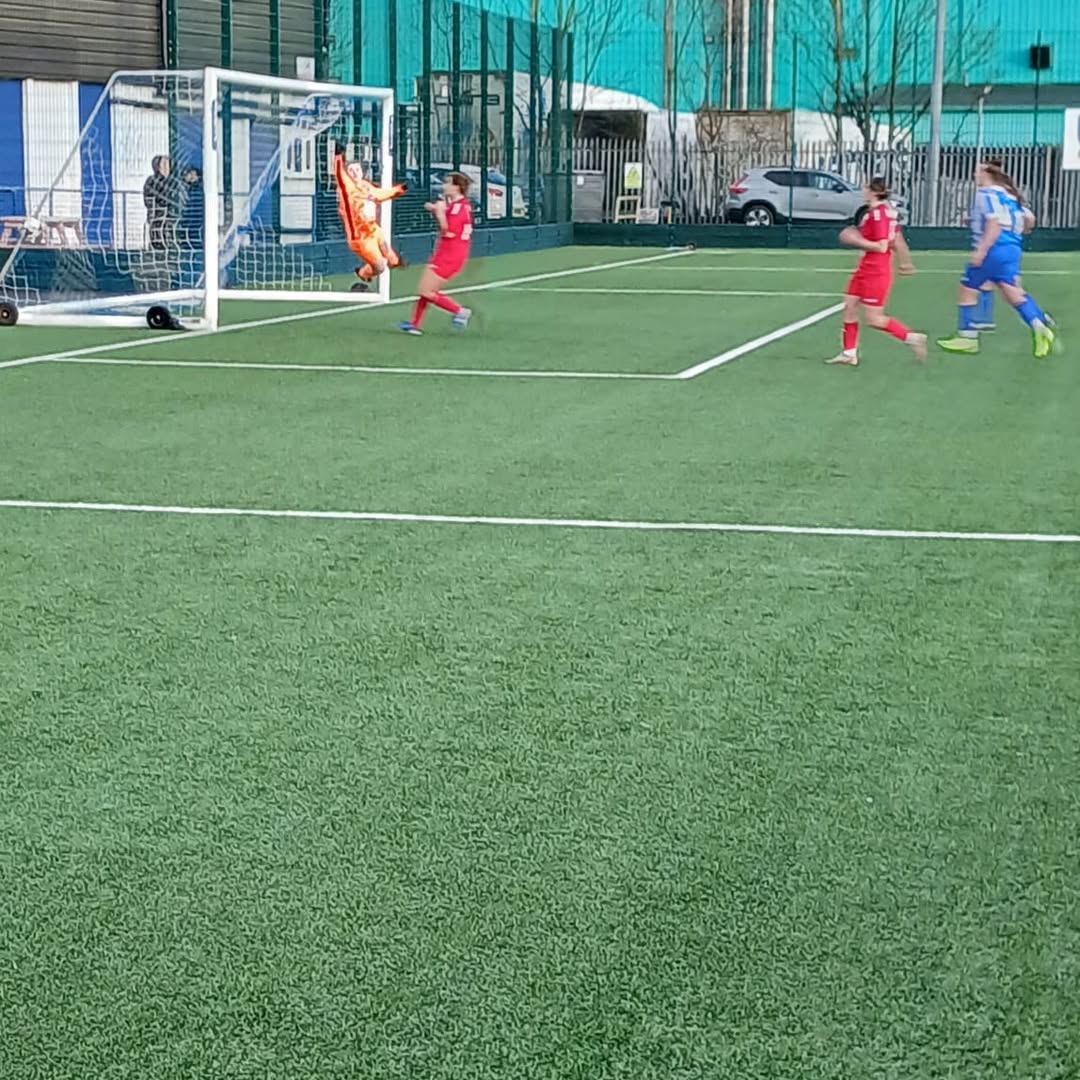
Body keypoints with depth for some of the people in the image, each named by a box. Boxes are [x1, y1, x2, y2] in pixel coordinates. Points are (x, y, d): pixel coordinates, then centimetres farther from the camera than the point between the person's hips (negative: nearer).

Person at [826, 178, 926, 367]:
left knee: (873, 319, -3)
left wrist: (857, 241, -17)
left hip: (876, 273, -10)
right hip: (865, 270, 10)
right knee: (849, 308, 10)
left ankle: (911, 337, 5)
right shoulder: (887, 210, 8)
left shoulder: (878, 214, -21)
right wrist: (905, 261, 24)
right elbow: (897, 240, 15)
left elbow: (881, 247, -24)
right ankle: (849, 353, 16)